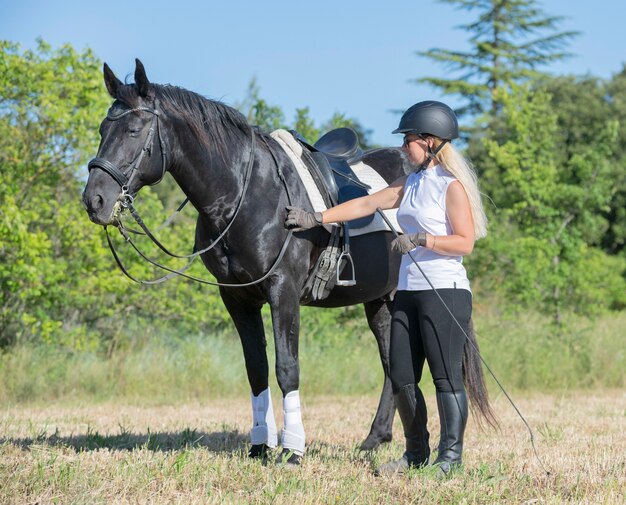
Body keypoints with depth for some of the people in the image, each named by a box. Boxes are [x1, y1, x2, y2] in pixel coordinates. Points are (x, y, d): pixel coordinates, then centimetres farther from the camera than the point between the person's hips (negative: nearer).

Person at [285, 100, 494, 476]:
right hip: (409, 291, 8)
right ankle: (416, 452, 19)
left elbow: (465, 243, -13)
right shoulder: (412, 183, 16)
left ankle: (451, 455, 1)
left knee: (446, 375, -6)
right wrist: (317, 218, 10)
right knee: (401, 377, 7)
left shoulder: (453, 187, -8)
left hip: (444, 291, -8)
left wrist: (420, 239, -22)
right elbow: (366, 204, 15)